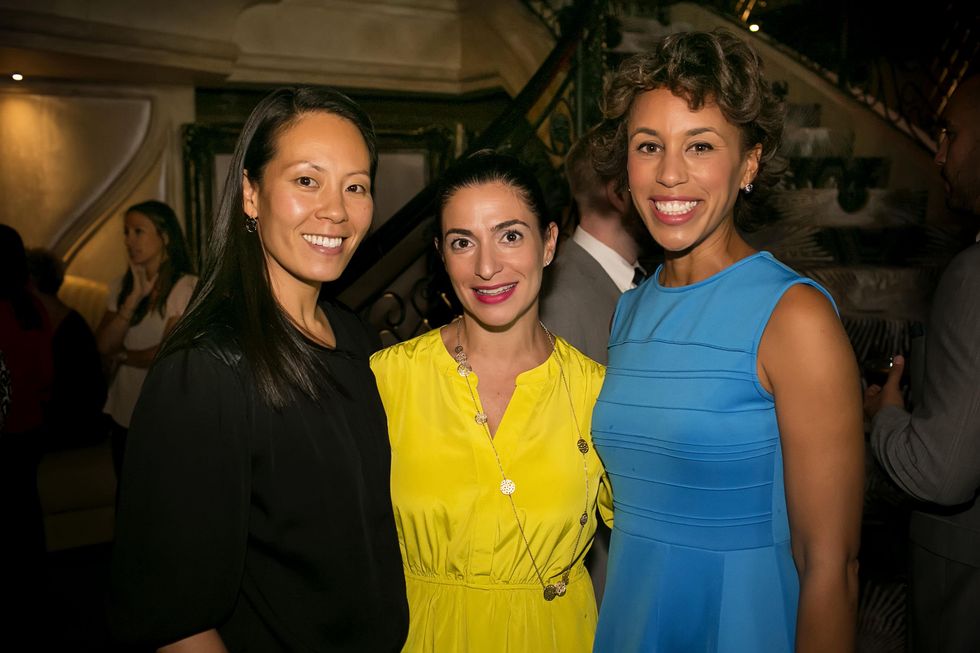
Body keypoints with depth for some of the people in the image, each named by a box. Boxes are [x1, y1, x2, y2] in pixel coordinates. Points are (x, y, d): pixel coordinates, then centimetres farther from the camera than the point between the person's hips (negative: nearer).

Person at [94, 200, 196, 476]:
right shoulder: (122, 287, 6)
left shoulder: (187, 286, -13)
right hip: (123, 415, 6)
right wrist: (135, 297, -13)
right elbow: (104, 345, -5)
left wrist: (121, 356, -1)